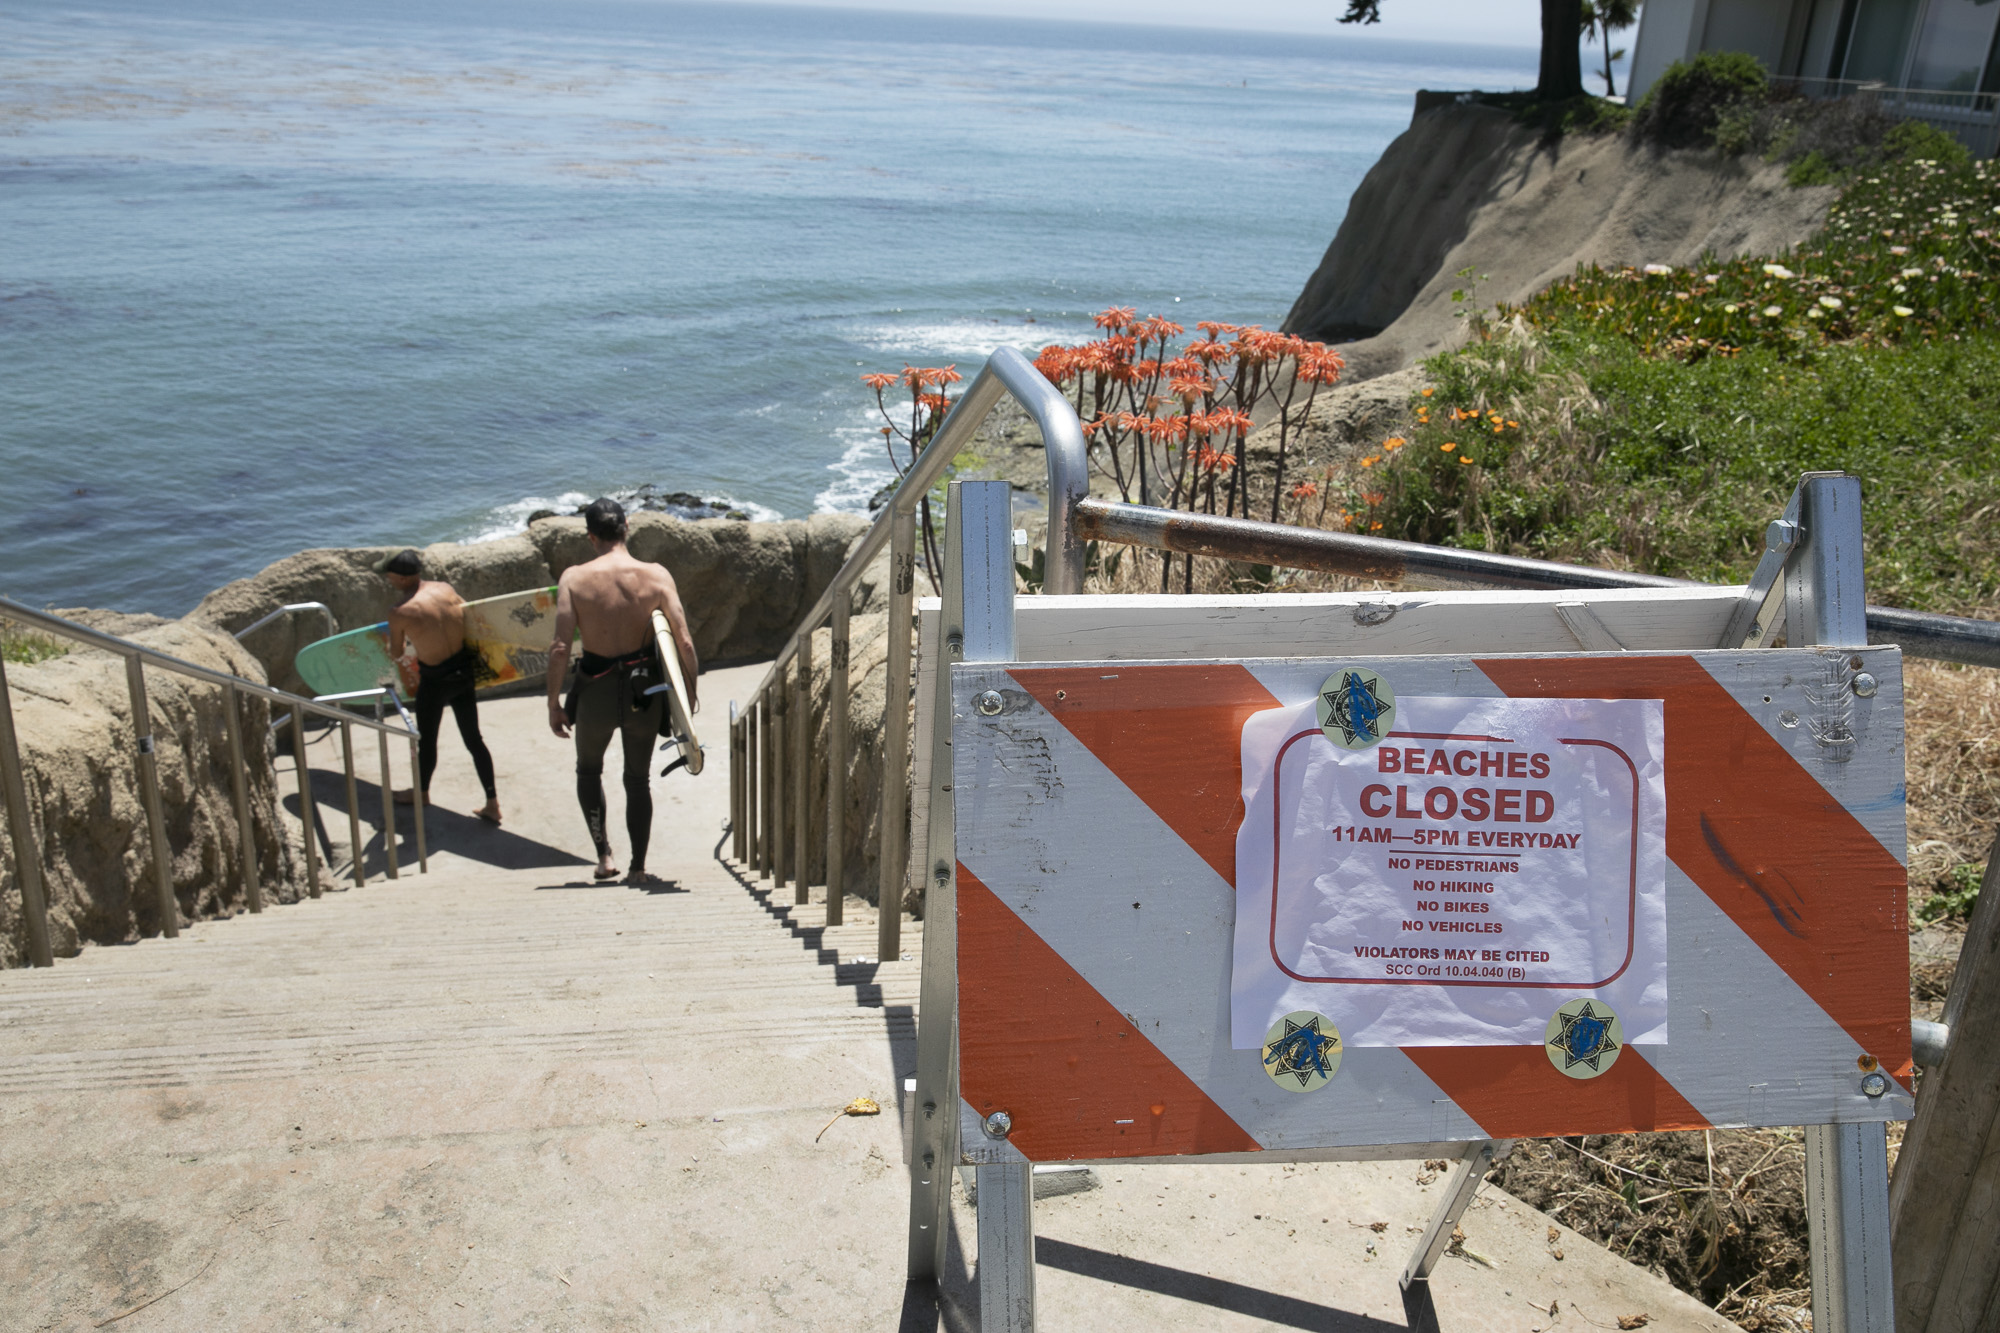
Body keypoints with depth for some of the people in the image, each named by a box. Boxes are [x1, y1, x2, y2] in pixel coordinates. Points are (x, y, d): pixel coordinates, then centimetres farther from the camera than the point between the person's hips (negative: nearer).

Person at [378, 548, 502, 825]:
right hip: (464, 671, 5)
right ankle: (492, 803, 14)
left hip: (435, 680, -5)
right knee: (473, 739, 12)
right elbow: (470, 614, 14)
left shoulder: (399, 612, -17)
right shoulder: (445, 588, -3)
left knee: (426, 740, 19)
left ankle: (422, 792, 41)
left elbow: (396, 654, -4)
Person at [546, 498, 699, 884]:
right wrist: (689, 694, 2)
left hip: (596, 690, -1)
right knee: (638, 778, 18)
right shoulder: (656, 575, -9)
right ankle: (638, 867, 18)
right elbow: (685, 643, -12)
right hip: (644, 690, 1)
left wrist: (553, 704, -3)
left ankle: (604, 854, 18)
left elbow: (560, 649, -14)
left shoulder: (574, 578, -10)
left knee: (588, 770, 25)